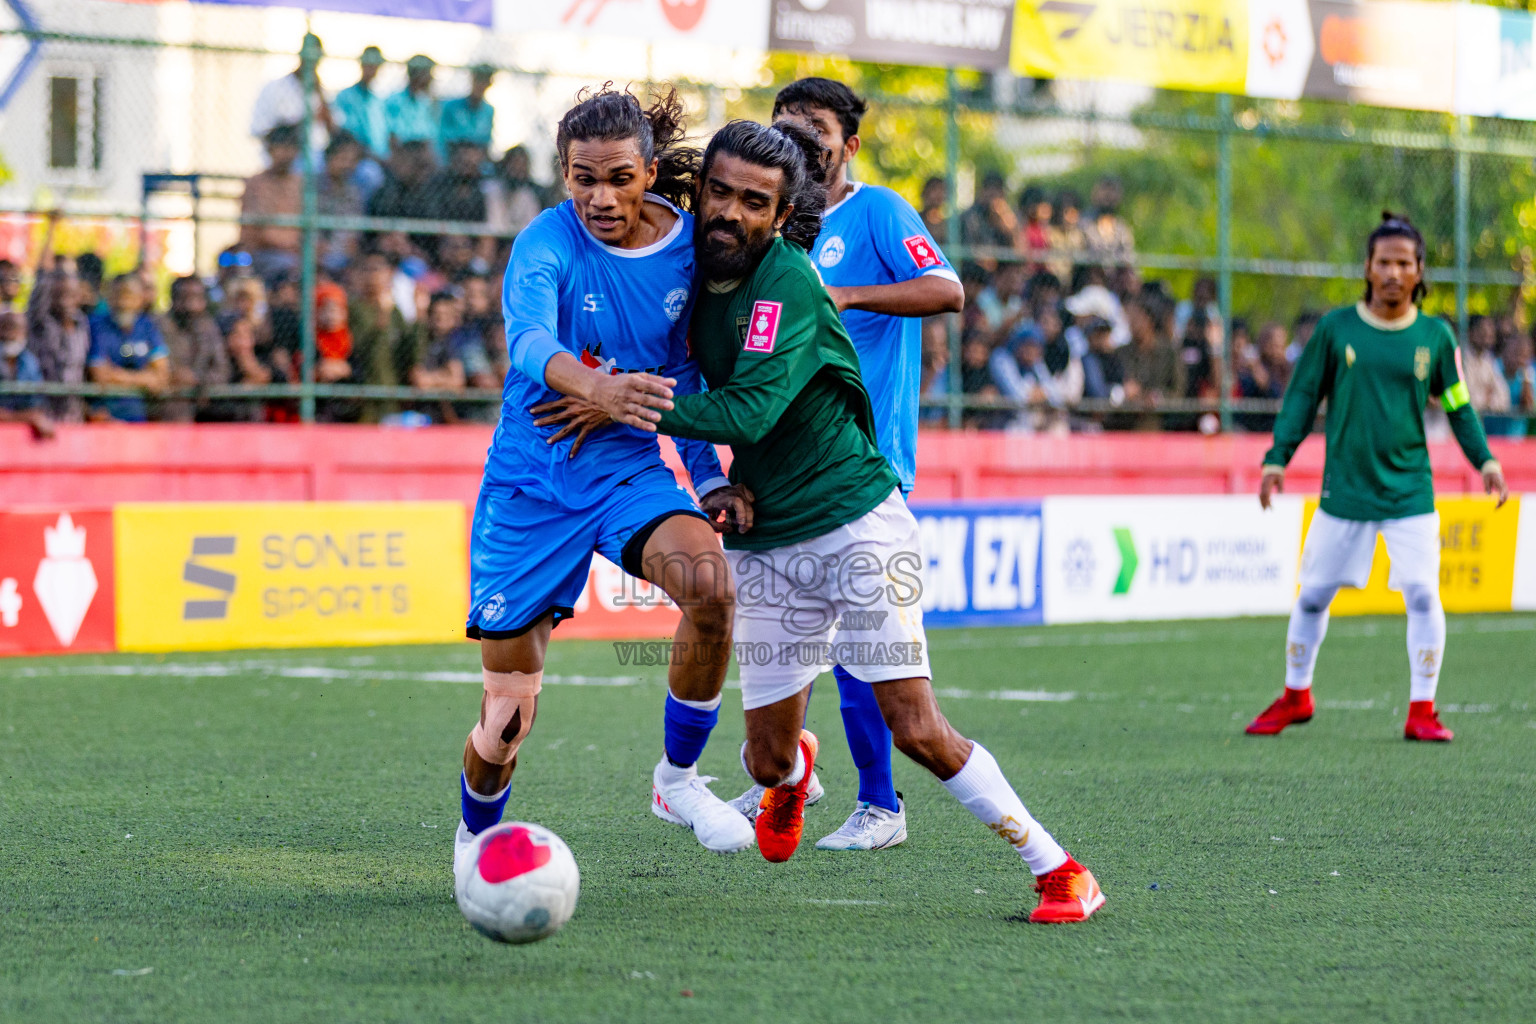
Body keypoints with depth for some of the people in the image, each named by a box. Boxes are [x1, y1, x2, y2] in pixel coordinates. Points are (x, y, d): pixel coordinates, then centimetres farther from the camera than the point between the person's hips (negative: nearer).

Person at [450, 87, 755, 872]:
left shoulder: (686, 243, -3)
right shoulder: (547, 245, -18)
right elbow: (529, 341, -38)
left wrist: (708, 477, 6)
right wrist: (594, 386, -58)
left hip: (631, 472, 3)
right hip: (531, 484, -3)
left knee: (709, 581, -30)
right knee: (508, 713, -1)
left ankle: (677, 779, -8)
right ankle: (477, 836, 33)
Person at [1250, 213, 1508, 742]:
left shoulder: (1435, 336, 1)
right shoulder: (1335, 328, -1)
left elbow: (1458, 407, 10)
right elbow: (1303, 396, 5)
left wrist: (1485, 461, -2)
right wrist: (1277, 459, -3)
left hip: (1410, 493, 0)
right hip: (1344, 492, 0)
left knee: (1422, 594, -9)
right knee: (1313, 595, 7)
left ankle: (1422, 710, 1)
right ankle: (1295, 697, 27)